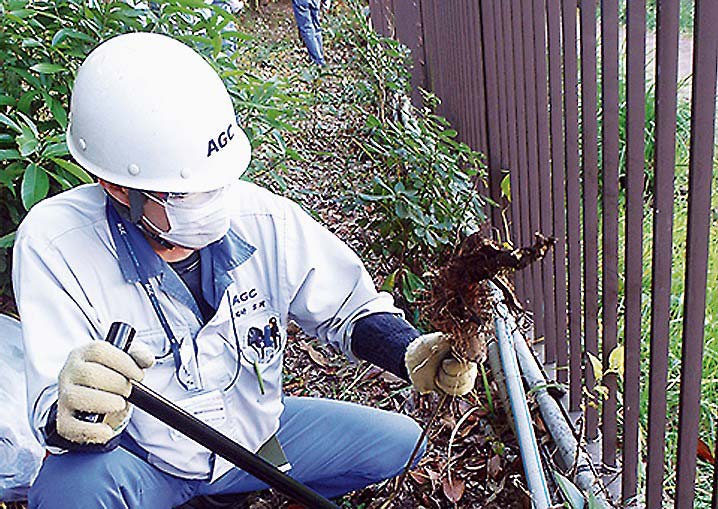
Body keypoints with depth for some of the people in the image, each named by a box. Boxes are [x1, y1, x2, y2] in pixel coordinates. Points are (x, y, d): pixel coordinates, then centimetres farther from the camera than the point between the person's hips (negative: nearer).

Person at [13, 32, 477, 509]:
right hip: (141, 461, -4)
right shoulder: (55, 244, -25)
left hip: (257, 436, 5)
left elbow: (352, 309, -4)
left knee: (398, 440, 0)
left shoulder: (265, 219, -16)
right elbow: (54, 408, -27)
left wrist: (411, 352, -24)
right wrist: (69, 420, -53)